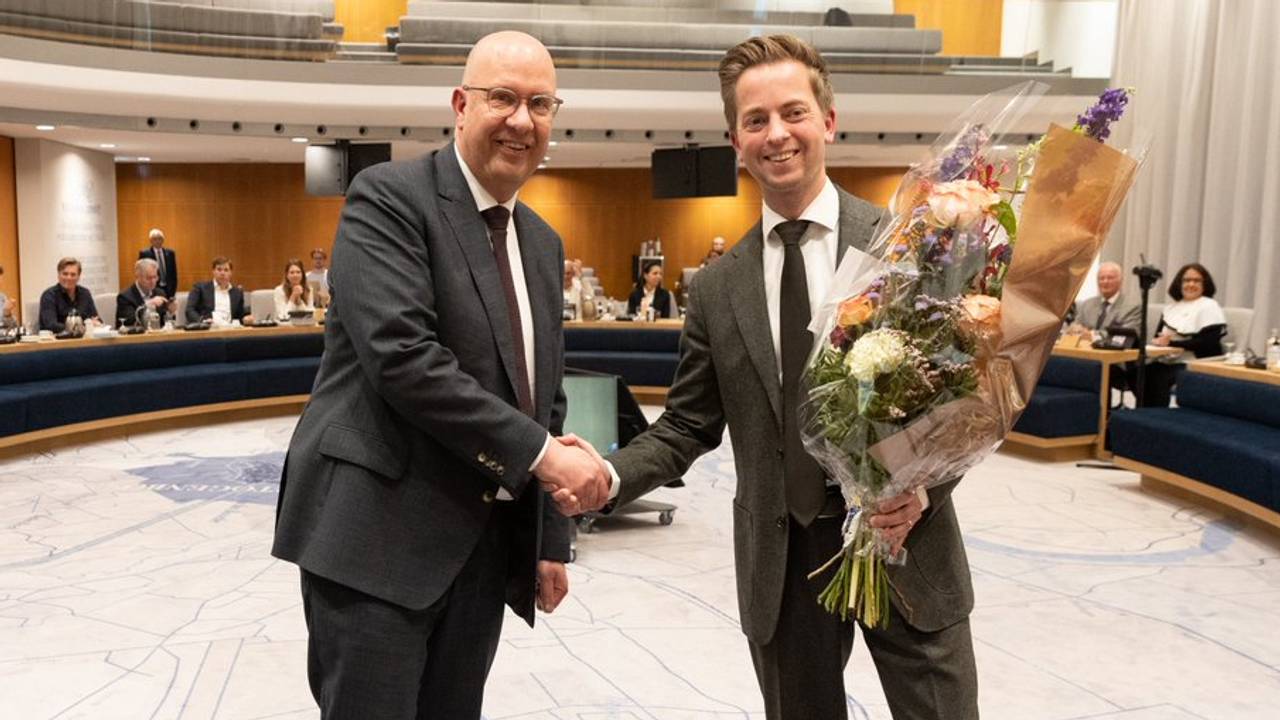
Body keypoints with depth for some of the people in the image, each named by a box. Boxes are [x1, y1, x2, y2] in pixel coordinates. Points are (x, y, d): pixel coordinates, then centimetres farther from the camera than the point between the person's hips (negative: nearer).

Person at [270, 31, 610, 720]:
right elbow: (401, 357, -21)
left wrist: (550, 537, 14)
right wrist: (540, 452, -19)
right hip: (377, 531, -6)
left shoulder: (543, 242, 14)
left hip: (486, 544, 7)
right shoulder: (389, 197, -8)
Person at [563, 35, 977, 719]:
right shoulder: (716, 289, 3)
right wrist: (610, 474, -13)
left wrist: (925, 486, -20)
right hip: (781, 562, 2)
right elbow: (688, 425, 5)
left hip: (907, 541, -2)